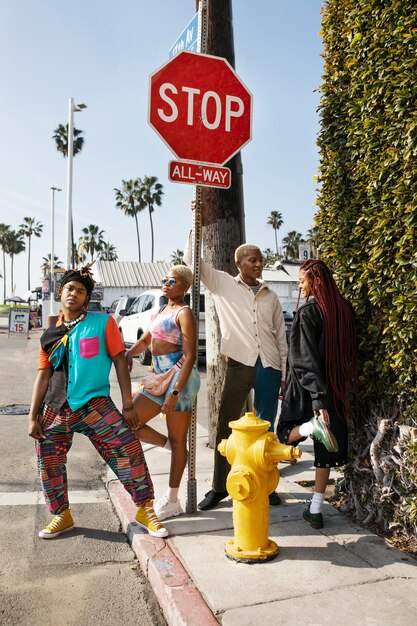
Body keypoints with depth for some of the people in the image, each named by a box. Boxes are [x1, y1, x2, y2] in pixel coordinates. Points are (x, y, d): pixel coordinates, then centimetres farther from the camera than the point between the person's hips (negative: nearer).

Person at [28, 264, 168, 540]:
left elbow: (120, 361, -3)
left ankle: (146, 511, 3)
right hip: (55, 408, 4)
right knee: (49, 463, 10)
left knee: (128, 449, -14)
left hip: (94, 403, -4)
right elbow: (43, 376, 11)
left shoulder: (102, 323, -2)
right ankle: (63, 516, 33)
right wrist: (33, 417, 7)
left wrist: (128, 405, -7)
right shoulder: (50, 335, 9)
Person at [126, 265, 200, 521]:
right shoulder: (162, 311, 17)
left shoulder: (184, 312, -8)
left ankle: (173, 501, 14)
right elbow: (145, 340, 24)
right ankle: (168, 445, 21)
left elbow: (190, 356, -16)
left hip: (179, 377, -9)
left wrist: (175, 392, -22)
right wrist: (129, 354, 1)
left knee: (178, 440, 2)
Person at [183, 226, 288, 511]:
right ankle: (219, 487, 13)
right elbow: (192, 261, -1)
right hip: (239, 364, -2)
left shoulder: (271, 296, 13)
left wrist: (284, 372, 10)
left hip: (269, 366, 2)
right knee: (226, 425, 1)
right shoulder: (224, 284, 6)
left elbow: (281, 336, 15)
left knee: (266, 427, 9)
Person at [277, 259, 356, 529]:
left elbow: (305, 358, -22)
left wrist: (318, 399, -23)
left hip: (308, 387, -5)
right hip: (336, 387, 6)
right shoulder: (344, 309, 2)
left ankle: (312, 425, -22)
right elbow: (351, 351, 11)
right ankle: (316, 510, 16)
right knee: (326, 449, 12)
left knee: (285, 434, 12)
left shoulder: (307, 313, -16)